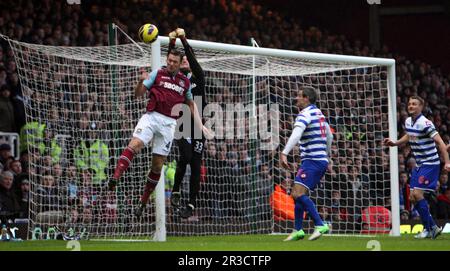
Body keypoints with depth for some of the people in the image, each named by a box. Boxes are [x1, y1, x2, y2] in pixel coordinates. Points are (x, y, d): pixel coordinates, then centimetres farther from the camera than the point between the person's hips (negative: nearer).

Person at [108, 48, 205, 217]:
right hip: (152, 116, -2)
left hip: (169, 123, 2)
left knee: (158, 164, 2)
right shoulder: (157, 74, 5)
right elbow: (138, 94, 1)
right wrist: (141, 81, -20)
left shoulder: (185, 82, 13)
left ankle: (143, 201, 12)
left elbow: (191, 103, 25)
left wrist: (199, 124, 15)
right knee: (135, 144, -28)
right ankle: (116, 177, -40)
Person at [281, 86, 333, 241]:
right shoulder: (318, 113, 19)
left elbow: (296, 135, -27)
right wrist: (327, 156, 41)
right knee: (298, 194, 14)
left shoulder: (305, 114, -11)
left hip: (312, 160, -10)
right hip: (321, 160, 10)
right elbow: (329, 136, 31)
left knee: (298, 193, -19)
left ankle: (320, 225, -24)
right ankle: (298, 231, 16)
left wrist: (284, 153, -34)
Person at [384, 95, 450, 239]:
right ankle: (432, 228, 14)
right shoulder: (408, 121, 6)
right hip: (419, 164, 9)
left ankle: (430, 227, -5)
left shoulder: (425, 123, -19)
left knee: (417, 193, -17)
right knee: (413, 197, 4)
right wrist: (394, 143, 14)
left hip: (430, 163, -9)